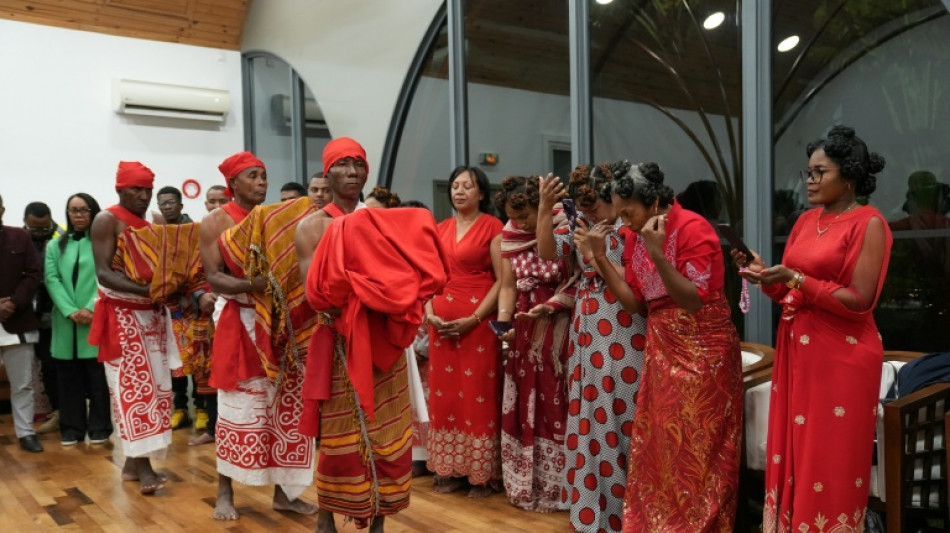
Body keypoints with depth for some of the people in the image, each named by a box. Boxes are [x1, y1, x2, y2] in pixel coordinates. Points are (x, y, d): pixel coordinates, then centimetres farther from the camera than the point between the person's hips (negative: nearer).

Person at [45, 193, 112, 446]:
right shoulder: (56, 245, 13)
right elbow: (52, 279, 2)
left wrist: (92, 308, -18)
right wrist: (70, 311, -12)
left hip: (96, 319, -3)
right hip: (66, 321, 3)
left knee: (97, 375, 0)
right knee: (68, 376, 7)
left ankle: (99, 428, 8)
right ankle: (72, 428, 16)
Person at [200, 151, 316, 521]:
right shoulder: (215, 222, -2)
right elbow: (213, 278, -12)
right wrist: (251, 284, -29)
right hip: (238, 323, -4)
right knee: (237, 406, 3)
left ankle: (283, 491, 17)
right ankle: (225, 493, 18)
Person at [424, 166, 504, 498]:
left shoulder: (492, 226, -4)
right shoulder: (441, 228, 12)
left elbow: (502, 280, -9)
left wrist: (474, 318, -15)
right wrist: (429, 312, -3)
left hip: (478, 320, -5)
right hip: (442, 321, 6)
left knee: (478, 397, 0)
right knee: (444, 394, 9)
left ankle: (481, 474, 12)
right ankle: (450, 470, 20)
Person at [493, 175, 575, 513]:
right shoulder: (510, 236, 3)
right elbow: (508, 285, 3)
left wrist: (549, 307, -24)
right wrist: (503, 321, -11)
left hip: (558, 327, -5)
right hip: (523, 328, 5)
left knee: (554, 403, 0)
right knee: (521, 405, 10)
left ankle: (555, 486, 14)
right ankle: (525, 483, 24)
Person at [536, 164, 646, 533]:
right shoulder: (580, 224, 8)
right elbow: (547, 251, -6)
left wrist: (595, 252, -21)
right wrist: (546, 207, -15)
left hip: (623, 338, -5)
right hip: (586, 336, 6)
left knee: (618, 418, 2)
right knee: (588, 418, 12)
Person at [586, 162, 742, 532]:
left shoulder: (693, 228, -15)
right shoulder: (635, 237, 5)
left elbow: (694, 300, -20)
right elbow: (635, 304, 3)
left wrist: (657, 253, -29)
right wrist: (601, 258, -6)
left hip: (703, 352, -7)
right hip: (660, 351, 7)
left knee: (697, 449, 3)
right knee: (657, 446, 12)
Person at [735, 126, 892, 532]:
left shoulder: (868, 223, -8)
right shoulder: (805, 221, 11)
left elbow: (859, 302, -15)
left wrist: (796, 279, -20)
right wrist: (765, 275, -5)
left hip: (842, 357, -7)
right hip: (796, 350, 7)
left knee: (830, 460, 2)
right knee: (792, 452, 12)